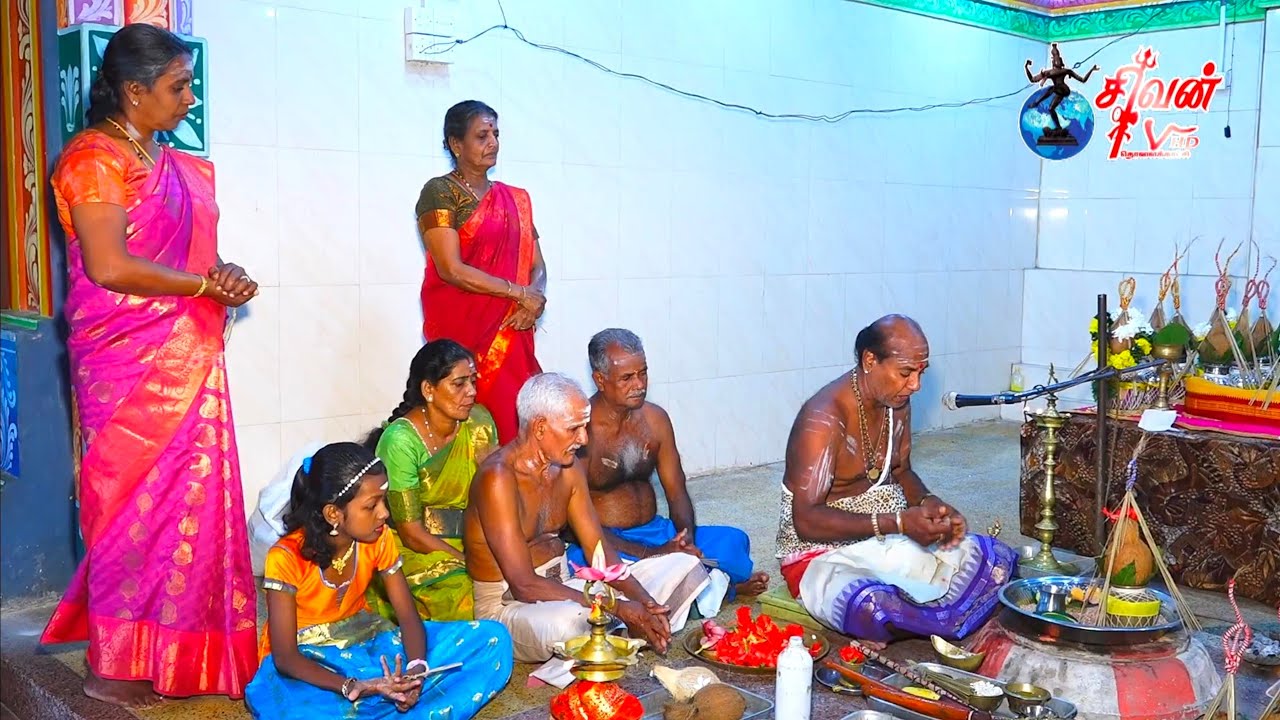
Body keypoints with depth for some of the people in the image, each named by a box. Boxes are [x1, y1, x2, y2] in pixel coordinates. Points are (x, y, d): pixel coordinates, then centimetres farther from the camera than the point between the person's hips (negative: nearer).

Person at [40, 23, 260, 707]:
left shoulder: (176, 165, 15)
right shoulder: (94, 158, -10)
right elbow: (109, 267, -19)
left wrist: (226, 277, -2)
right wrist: (205, 282, -11)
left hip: (188, 360, 8)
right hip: (131, 366, -8)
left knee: (189, 502, 10)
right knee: (135, 503, -1)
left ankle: (175, 648, 22)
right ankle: (114, 668, 12)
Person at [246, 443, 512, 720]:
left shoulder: (378, 539, -9)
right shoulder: (286, 558, -23)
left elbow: (408, 616, -6)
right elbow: (285, 657, -23)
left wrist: (416, 669, -29)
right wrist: (355, 688, -38)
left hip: (363, 643, 5)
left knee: (491, 639, -14)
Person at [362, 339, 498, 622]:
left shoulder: (478, 422, -3)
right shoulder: (401, 440, -19)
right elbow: (412, 534, -17)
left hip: (466, 542, 6)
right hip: (413, 553, -5)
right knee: (467, 593, -30)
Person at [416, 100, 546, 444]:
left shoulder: (516, 199, 16)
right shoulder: (440, 192, -3)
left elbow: (537, 266, 14)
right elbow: (451, 269, -12)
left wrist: (535, 299, -8)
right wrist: (519, 293, -11)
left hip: (511, 331, 5)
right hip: (461, 331, -5)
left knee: (515, 421, -1)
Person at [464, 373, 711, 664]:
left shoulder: (569, 467, 3)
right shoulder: (498, 477, -23)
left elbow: (599, 549, 4)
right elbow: (524, 586, -27)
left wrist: (643, 600, -14)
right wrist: (617, 608, -27)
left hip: (564, 586, 8)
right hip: (507, 605, -7)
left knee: (685, 567, 3)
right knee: (566, 622, -43)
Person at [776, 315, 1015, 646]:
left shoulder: (897, 402, 4)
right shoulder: (824, 418, -22)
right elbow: (807, 520, -26)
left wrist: (932, 505, -4)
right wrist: (898, 522, -30)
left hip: (890, 543, 8)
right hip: (823, 555, -8)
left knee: (996, 558, -4)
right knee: (870, 608, -39)